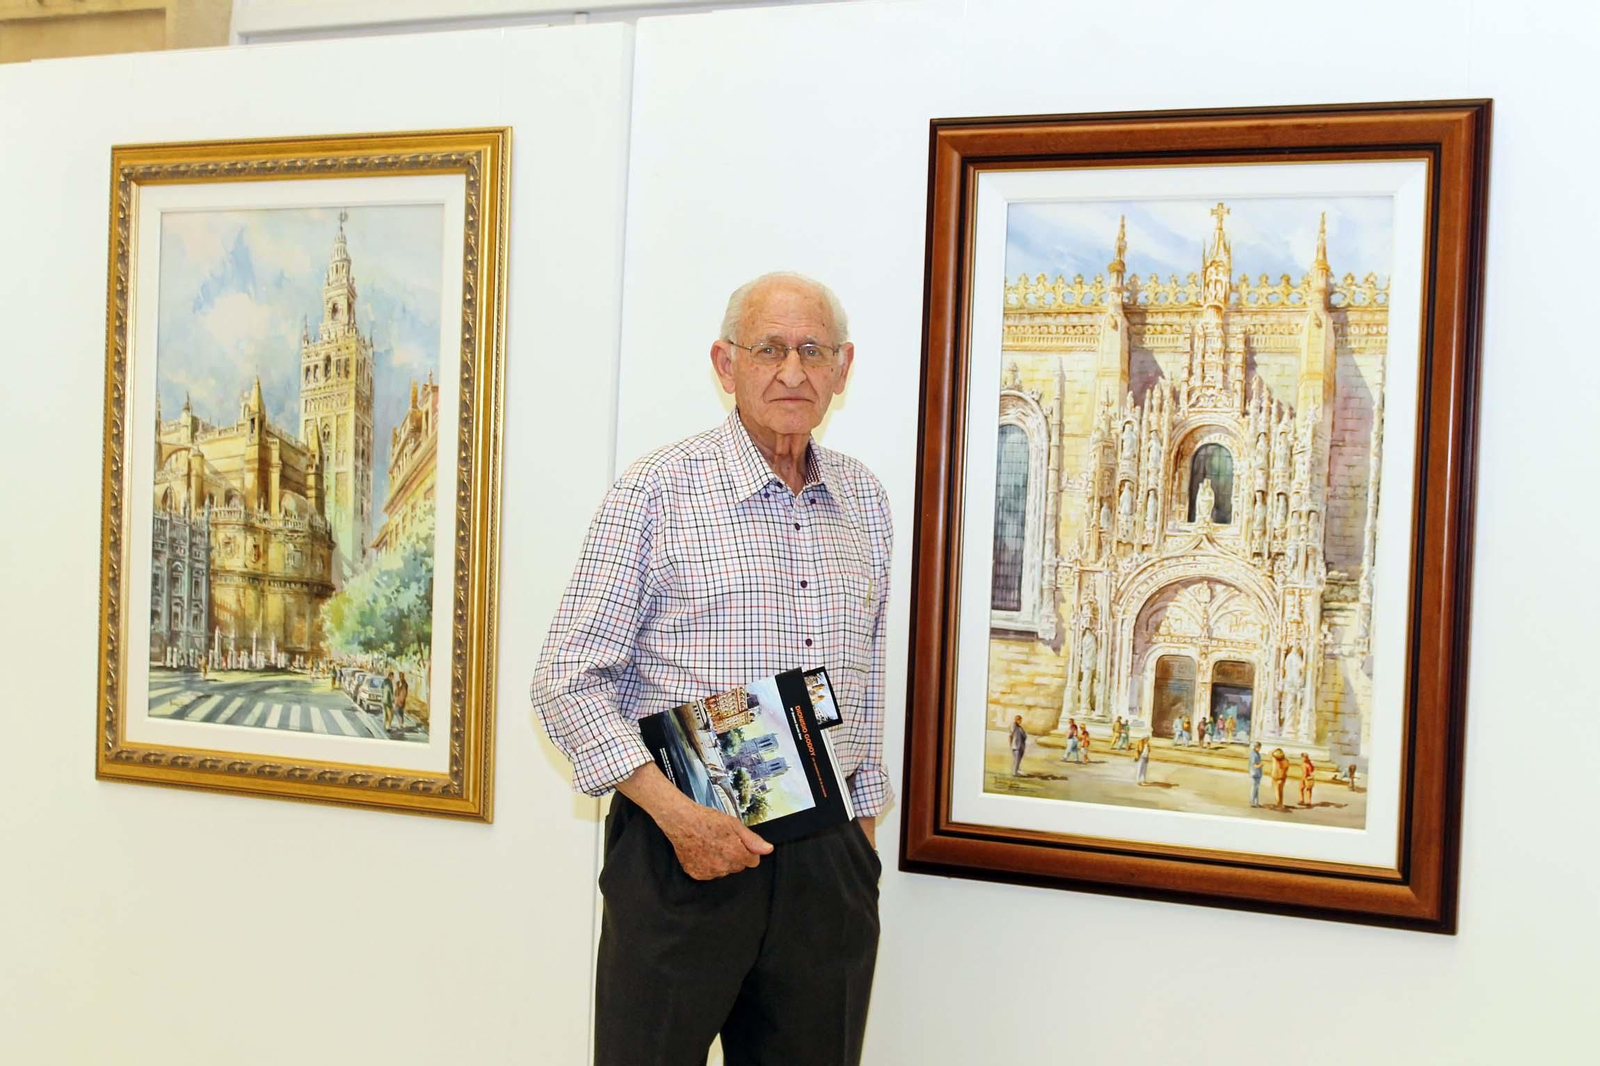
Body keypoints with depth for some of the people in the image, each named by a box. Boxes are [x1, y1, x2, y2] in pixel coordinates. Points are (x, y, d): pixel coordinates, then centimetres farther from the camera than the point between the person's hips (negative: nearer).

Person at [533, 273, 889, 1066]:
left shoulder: (865, 501, 10)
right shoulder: (656, 492, -6)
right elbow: (566, 682, -9)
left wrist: (863, 823, 15)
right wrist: (674, 812, -17)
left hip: (825, 859, 5)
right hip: (684, 851, -4)